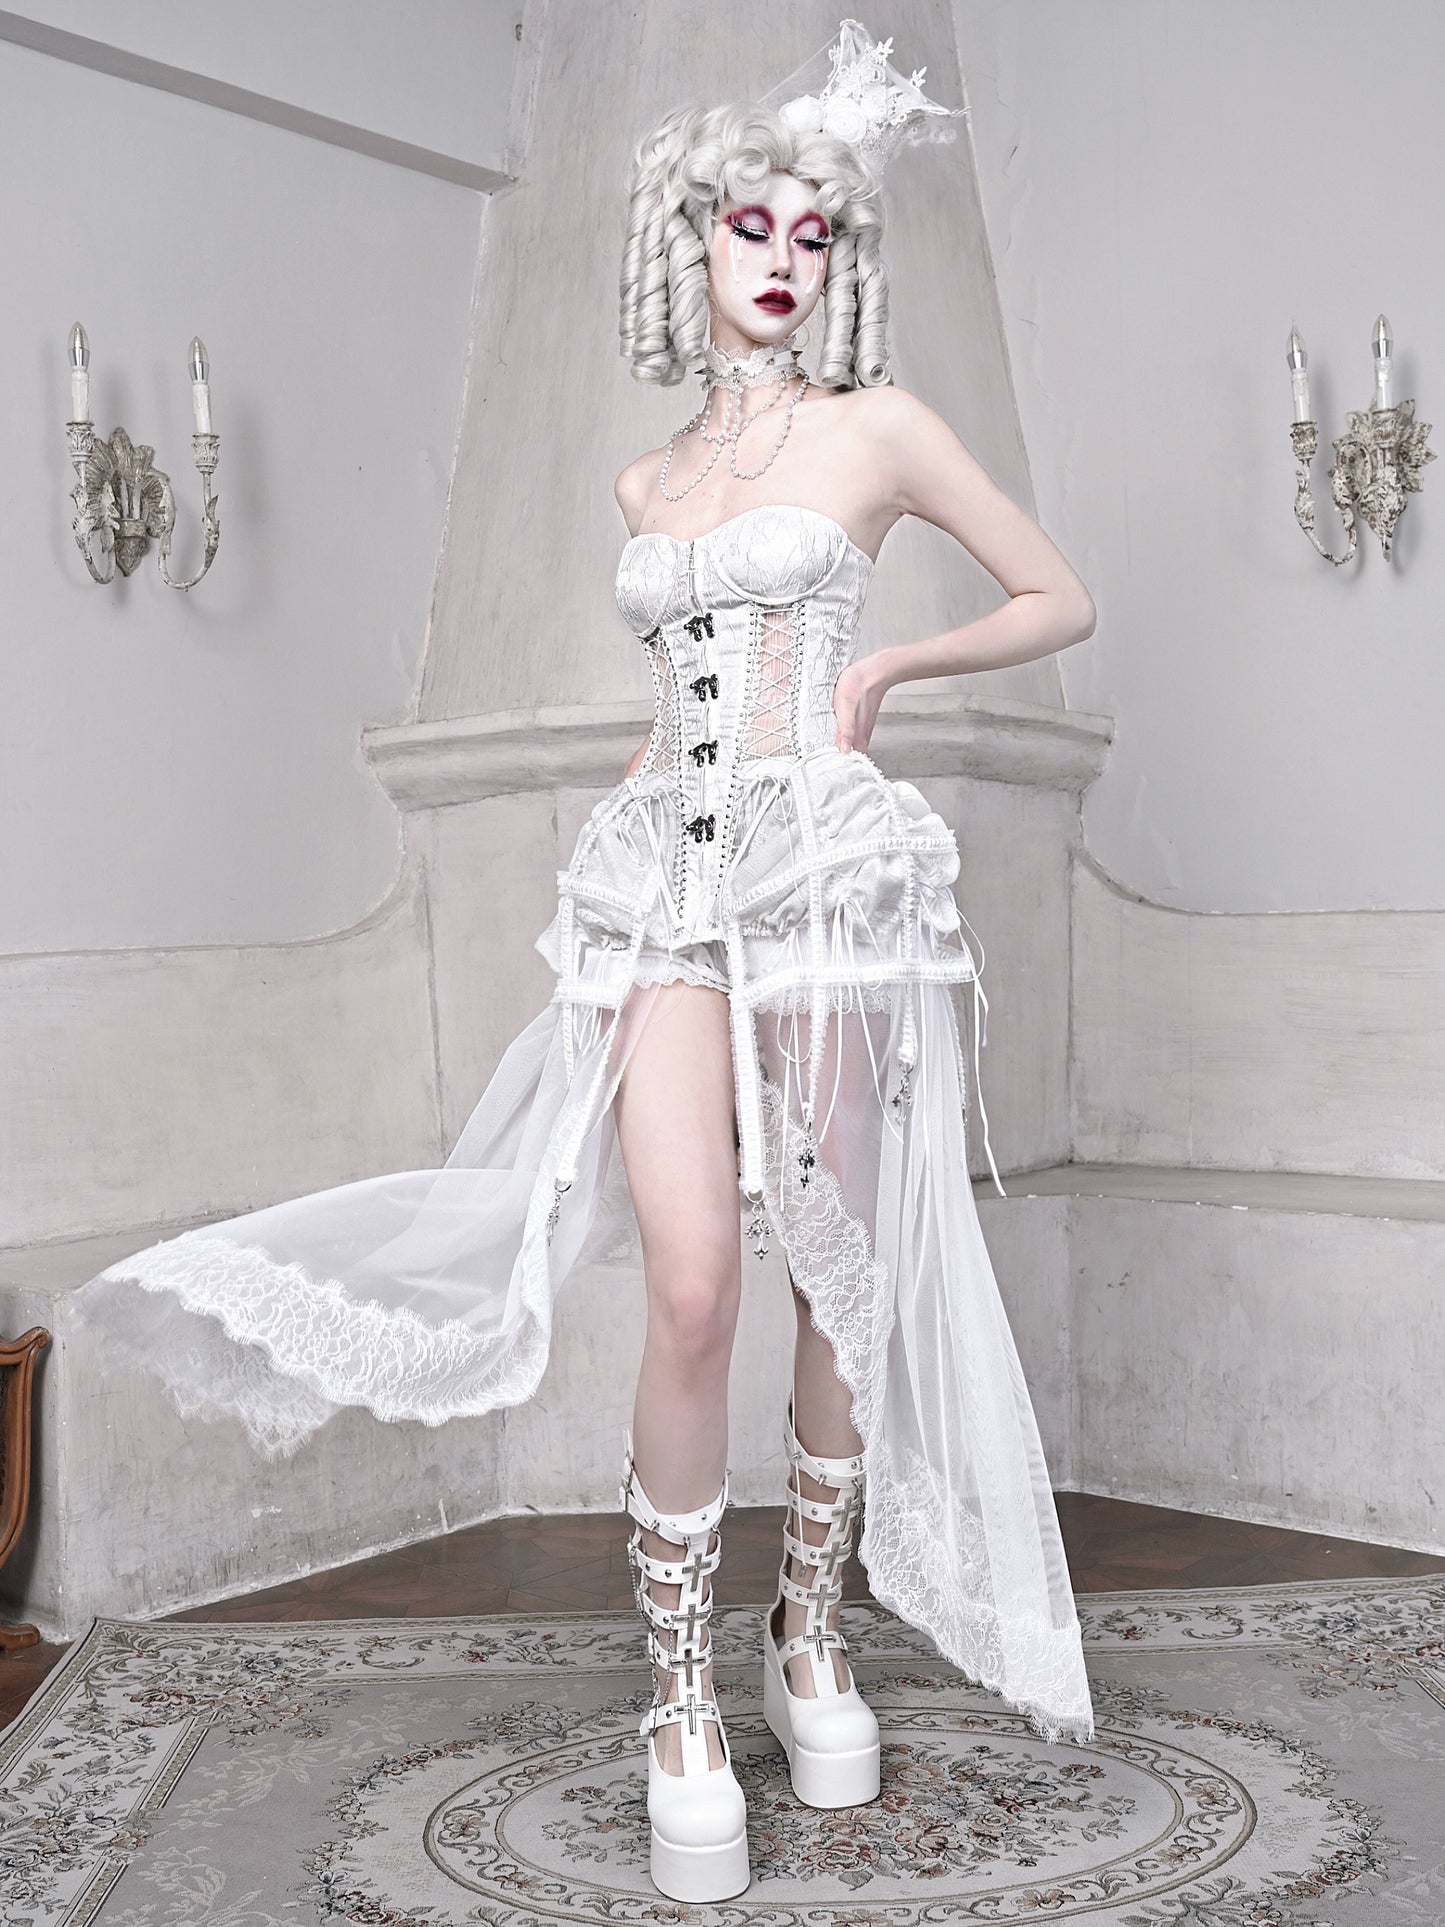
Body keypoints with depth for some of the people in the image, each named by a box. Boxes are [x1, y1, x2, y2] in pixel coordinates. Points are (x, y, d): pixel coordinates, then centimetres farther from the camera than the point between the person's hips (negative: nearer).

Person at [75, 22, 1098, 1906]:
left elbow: (1061, 598, 12)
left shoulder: (878, 427, 7)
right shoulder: (647, 483, 19)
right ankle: (682, 1701, 3)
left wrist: (885, 665, 2)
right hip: (666, 872, 2)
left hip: (827, 864, -2)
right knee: (693, 1289, -11)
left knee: (846, 1274, 3)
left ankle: (811, 1631, 23)